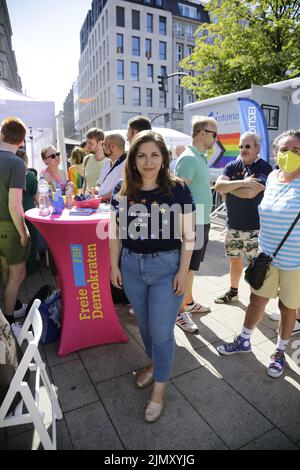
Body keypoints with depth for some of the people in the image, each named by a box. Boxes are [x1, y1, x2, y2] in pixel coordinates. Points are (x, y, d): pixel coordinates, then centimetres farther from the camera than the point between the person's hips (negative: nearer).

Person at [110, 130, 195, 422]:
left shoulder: (178, 190, -10)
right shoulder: (122, 191, -2)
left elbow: (188, 235, -7)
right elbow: (115, 232, 5)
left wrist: (183, 271, -9)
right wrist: (114, 266, 5)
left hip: (167, 266, -3)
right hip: (131, 265, 4)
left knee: (161, 330, 6)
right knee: (144, 324, 20)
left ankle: (159, 387, 30)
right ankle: (155, 363, 48)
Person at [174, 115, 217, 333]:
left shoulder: (201, 157, 14)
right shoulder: (189, 158, -16)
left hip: (202, 221, 9)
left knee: (191, 266, 19)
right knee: (187, 268, 1)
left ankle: (189, 302, 35)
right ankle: (180, 312, 15)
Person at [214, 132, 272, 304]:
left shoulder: (265, 168, -9)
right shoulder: (232, 166, 6)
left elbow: (250, 193, -22)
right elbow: (218, 186, -10)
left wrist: (227, 188, -9)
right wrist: (242, 182, -20)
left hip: (255, 227, -4)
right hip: (233, 225, 5)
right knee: (235, 259, 17)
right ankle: (233, 292, 35)